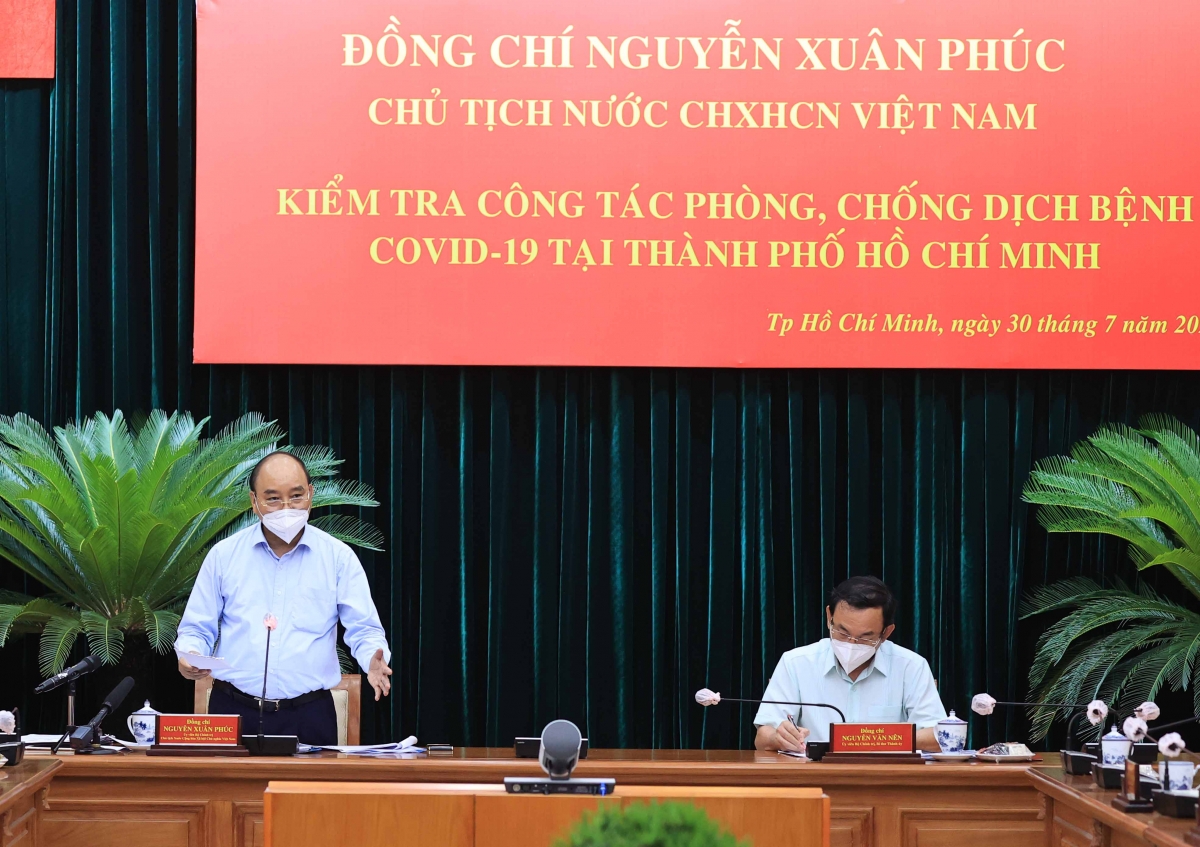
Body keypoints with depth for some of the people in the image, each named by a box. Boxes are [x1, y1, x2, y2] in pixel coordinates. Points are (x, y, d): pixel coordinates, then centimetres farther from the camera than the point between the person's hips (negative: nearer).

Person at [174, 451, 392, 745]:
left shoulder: (338, 557, 4)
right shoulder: (224, 555, 7)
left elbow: (363, 629, 2)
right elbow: (197, 629, 11)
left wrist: (374, 660, -20)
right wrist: (190, 656, -11)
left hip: (309, 715, 0)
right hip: (233, 710, 1)